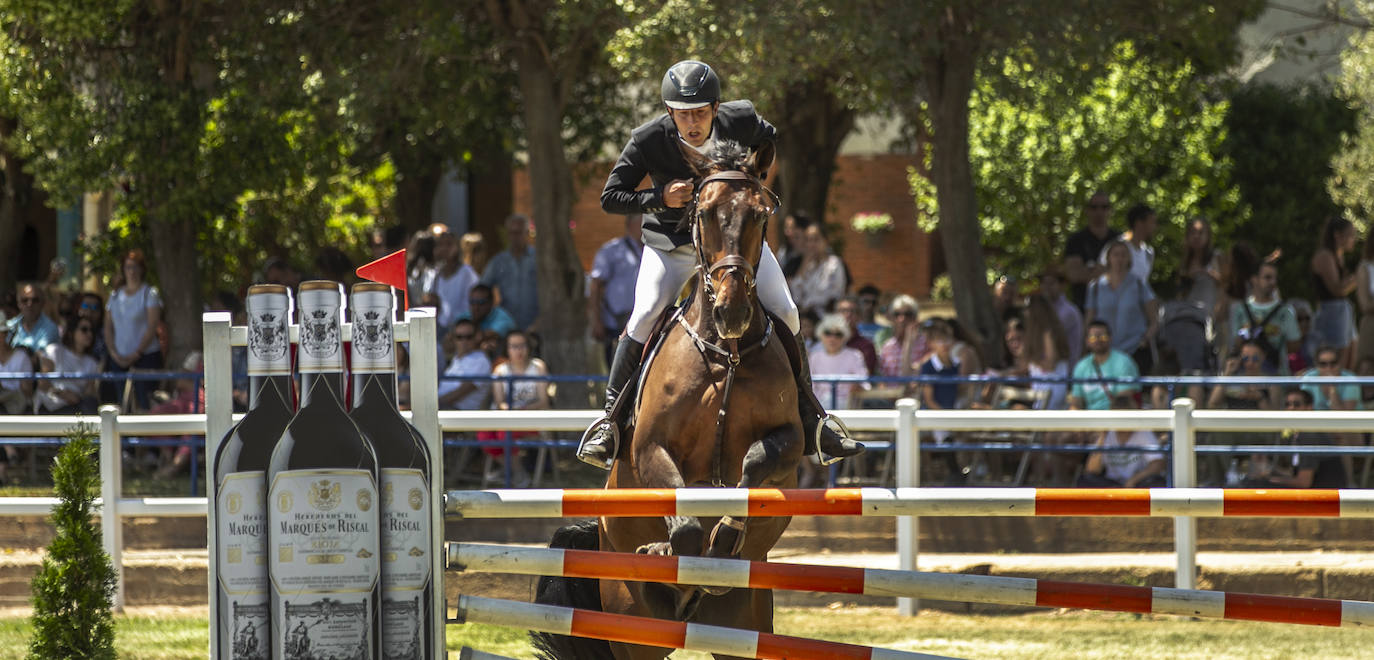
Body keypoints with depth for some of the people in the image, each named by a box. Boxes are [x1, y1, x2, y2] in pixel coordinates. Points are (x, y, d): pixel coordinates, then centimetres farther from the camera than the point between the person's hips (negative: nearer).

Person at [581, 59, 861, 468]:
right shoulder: (649, 141, -22)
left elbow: (769, 140, 9)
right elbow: (610, 197, -16)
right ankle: (611, 420, -10)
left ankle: (809, 418, 5)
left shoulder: (741, 121, -16)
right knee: (644, 318, -21)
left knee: (784, 315, -8)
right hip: (672, 242, -2)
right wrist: (661, 198, -30)